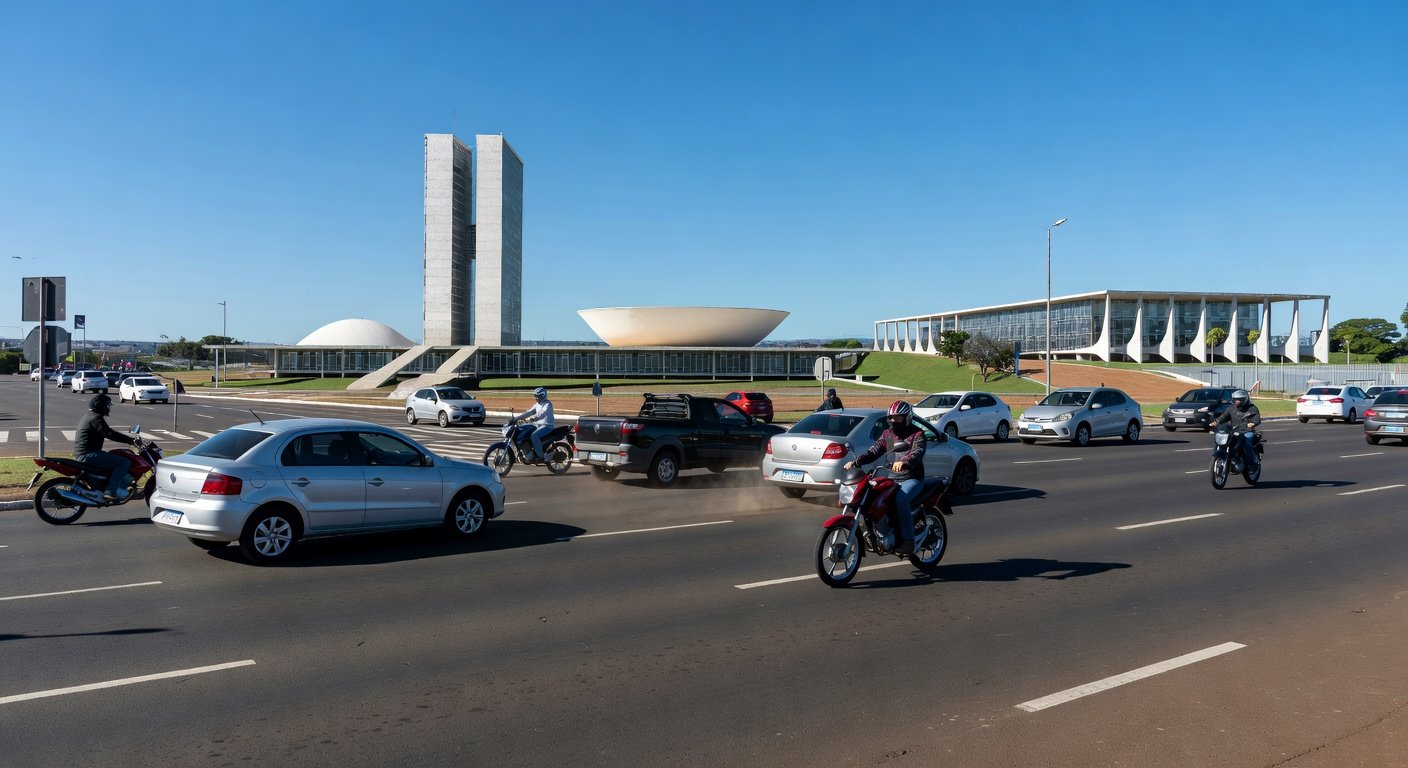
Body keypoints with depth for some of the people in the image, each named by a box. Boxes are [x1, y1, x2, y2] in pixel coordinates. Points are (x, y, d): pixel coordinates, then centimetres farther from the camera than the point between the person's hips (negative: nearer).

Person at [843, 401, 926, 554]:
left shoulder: (917, 434, -4)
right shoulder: (887, 433, 14)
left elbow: (917, 452, -24)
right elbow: (874, 451, 5)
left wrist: (904, 462, -46)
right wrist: (855, 462, -11)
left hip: (912, 479, -7)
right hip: (893, 478, 7)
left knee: (901, 499, -34)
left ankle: (908, 539, -27)